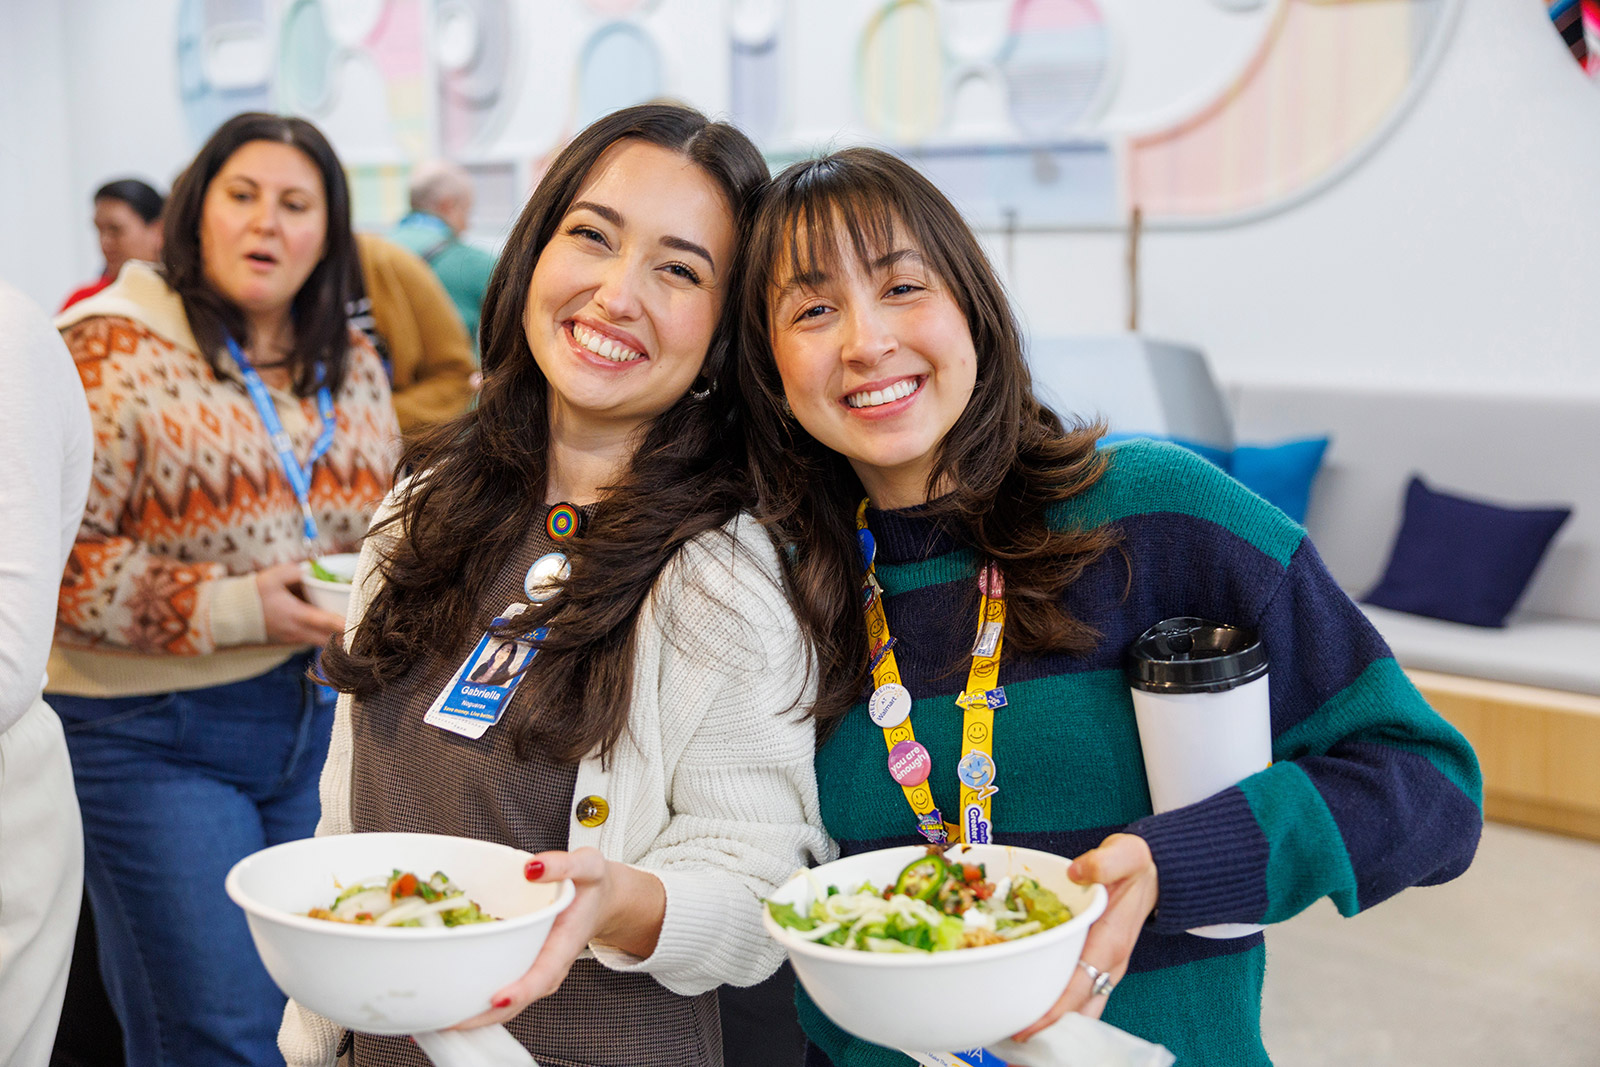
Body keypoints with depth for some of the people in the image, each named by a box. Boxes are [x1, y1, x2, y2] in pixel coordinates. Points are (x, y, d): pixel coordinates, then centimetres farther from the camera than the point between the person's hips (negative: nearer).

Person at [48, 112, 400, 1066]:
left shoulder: (353, 367, 9)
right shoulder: (118, 352, -10)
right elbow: (55, 555, -16)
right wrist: (232, 609, -21)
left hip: (320, 720, 6)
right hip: (156, 738, -6)